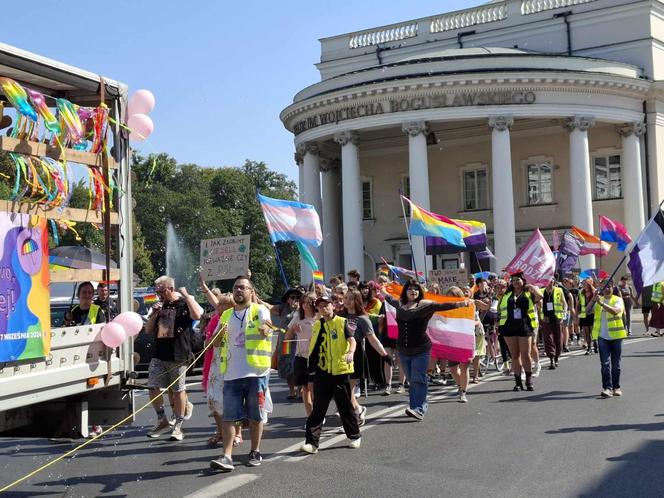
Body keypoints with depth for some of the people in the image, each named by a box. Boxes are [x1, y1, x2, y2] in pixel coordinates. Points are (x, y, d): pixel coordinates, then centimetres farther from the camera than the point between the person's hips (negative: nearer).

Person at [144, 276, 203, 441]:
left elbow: (197, 315, -24)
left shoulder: (184, 303, -2)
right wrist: (154, 314, 0)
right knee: (153, 388, 1)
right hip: (159, 355, 6)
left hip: (178, 356, -5)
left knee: (178, 390, 2)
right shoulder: (160, 306, 15)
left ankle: (178, 426, 12)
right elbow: (148, 330, 17)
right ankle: (162, 421, 18)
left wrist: (186, 295, -17)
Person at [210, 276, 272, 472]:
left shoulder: (260, 311, 1)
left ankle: (255, 452, 20)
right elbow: (216, 342, 20)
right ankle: (227, 456, -4)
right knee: (229, 416, -3)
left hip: (255, 372, -3)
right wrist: (220, 334, -3)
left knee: (255, 416, 6)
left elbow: (266, 329, -20)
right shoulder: (226, 315, 16)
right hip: (231, 374, 4)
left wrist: (264, 329, -45)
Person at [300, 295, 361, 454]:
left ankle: (354, 436, 25)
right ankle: (311, 442, -2)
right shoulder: (317, 326, 10)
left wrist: (351, 352, -33)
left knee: (345, 406, 8)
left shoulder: (342, 322, -3)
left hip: (340, 371, -3)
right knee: (318, 408, 0)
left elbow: (352, 340, -14)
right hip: (321, 372, 3)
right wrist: (311, 364, 12)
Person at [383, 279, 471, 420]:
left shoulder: (424, 304, -4)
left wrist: (460, 304, -22)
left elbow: (441, 306, -12)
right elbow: (390, 299, 31)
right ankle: (421, 406, 18)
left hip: (421, 349, -5)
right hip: (403, 350, 5)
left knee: (418, 379, -9)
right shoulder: (400, 304, 9)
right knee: (411, 380, 9)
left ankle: (419, 409, -12)